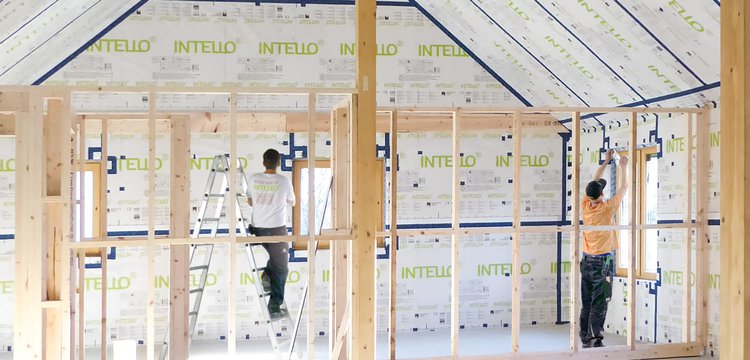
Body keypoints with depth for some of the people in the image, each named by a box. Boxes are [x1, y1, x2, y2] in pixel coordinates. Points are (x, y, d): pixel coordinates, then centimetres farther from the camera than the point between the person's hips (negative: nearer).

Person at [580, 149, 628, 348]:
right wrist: (623, 166, 15)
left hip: (586, 261, 6)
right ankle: (595, 340, -9)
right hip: (602, 262, -5)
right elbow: (623, 187, 1)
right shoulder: (607, 208, -13)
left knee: (586, 303, 9)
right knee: (599, 304, -6)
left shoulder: (585, 206, 0)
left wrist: (606, 162, 24)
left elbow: (594, 183, 16)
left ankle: (585, 339, 13)